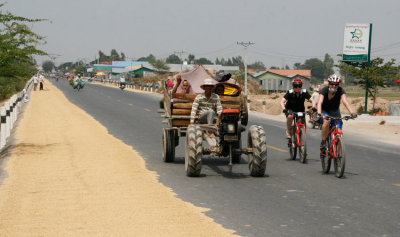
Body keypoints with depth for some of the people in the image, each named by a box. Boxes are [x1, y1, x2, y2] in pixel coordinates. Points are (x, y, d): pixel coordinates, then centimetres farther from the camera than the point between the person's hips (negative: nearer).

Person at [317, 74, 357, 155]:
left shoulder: (341, 91, -16)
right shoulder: (324, 90, -20)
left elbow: (345, 102, -28)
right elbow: (320, 102, -34)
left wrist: (352, 113, -45)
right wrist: (319, 113, -53)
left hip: (335, 112, 2)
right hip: (324, 111, -2)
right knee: (326, 121, -37)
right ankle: (323, 143, -23)